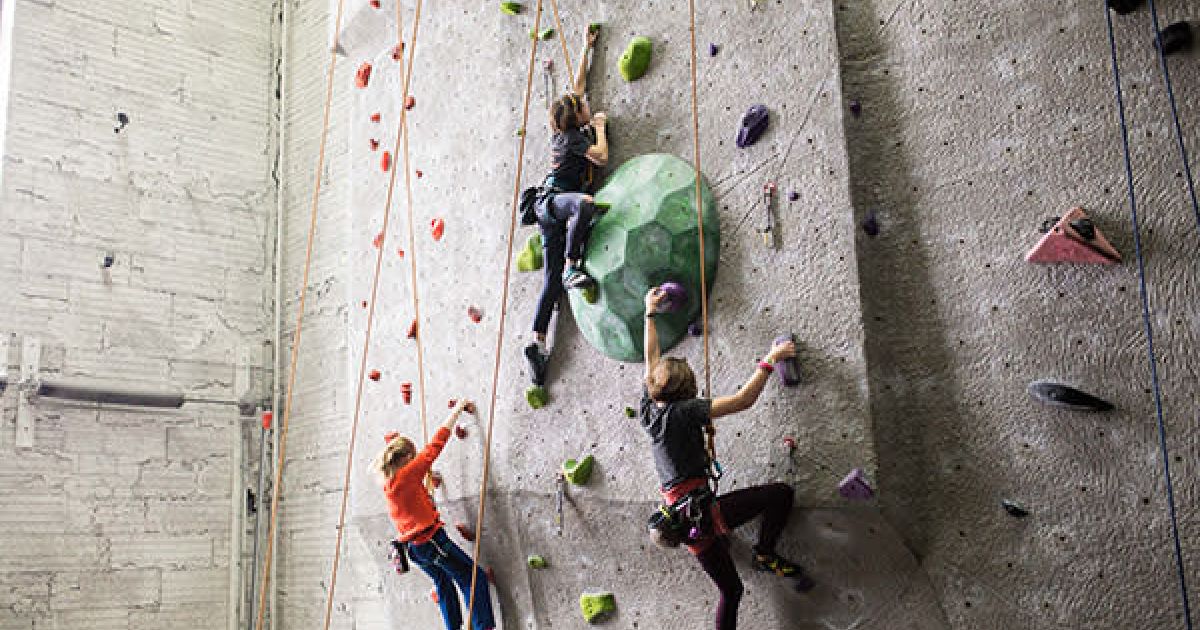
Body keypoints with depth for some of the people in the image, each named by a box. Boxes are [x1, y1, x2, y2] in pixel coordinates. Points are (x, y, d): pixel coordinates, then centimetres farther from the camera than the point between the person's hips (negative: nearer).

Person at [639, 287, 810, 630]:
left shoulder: (649, 409, 8)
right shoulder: (683, 411, -12)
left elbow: (652, 359, 21)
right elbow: (743, 400, -16)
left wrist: (650, 313, 30)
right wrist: (771, 359, -7)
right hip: (701, 511, -8)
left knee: (730, 589, 18)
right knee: (781, 492, -4)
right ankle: (765, 553, -1)